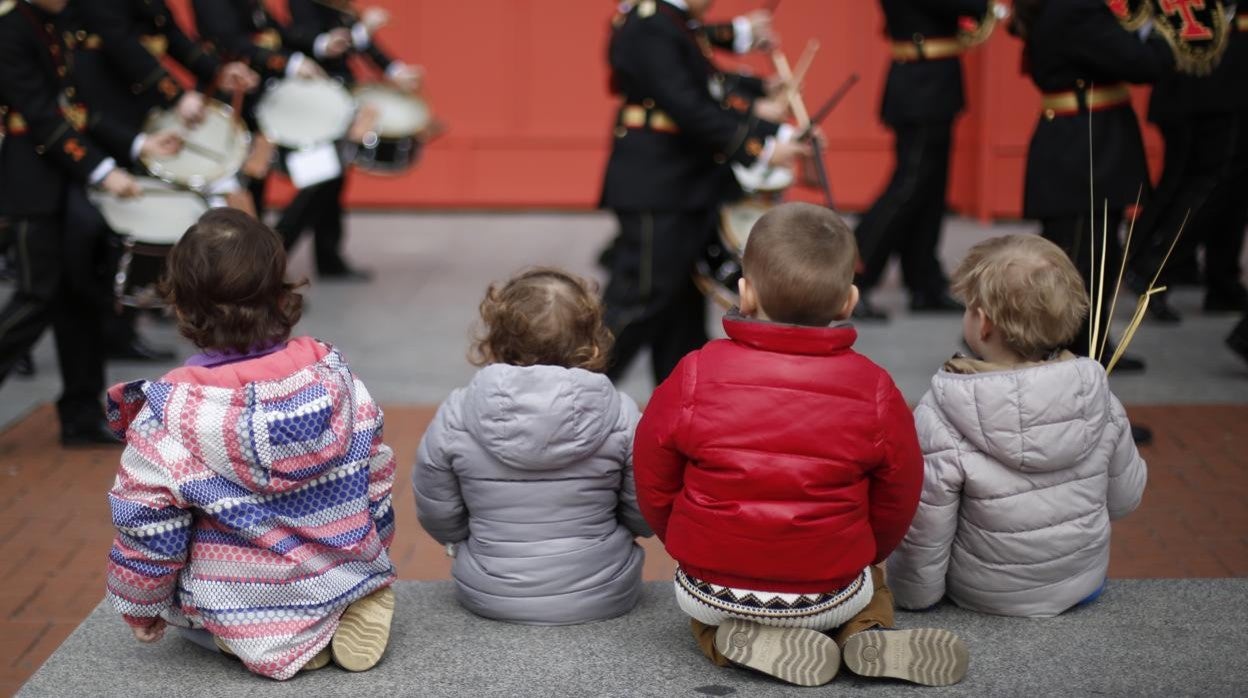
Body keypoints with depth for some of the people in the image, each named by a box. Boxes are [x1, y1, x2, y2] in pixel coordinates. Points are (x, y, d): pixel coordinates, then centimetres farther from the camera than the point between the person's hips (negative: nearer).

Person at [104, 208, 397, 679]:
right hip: (348, 581, 3)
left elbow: (148, 530, -12)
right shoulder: (333, 375, -9)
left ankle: (274, 640, 4)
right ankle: (357, 610, 5)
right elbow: (377, 473, 2)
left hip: (241, 612, -3)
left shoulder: (169, 416, -19)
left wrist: (139, 606, 8)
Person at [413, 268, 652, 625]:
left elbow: (438, 518, -5)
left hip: (490, 597, 0)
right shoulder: (620, 414, -17)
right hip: (603, 596, 0)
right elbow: (646, 517, -6)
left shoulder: (455, 415, -16)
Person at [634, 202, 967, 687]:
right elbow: (897, 499, 2)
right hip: (830, 592, 1)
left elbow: (654, 482, -1)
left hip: (712, 586, -1)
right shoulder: (873, 388, -10)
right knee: (871, 583, 35)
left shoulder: (696, 375, -12)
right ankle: (867, 634, 3)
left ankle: (731, 639, 2)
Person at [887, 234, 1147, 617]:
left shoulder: (941, 417, -27)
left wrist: (912, 593, -1)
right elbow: (1125, 499, 0)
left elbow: (923, 536, -19)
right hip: (1084, 581, 4)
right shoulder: (1099, 398, -15)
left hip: (991, 595, -4)